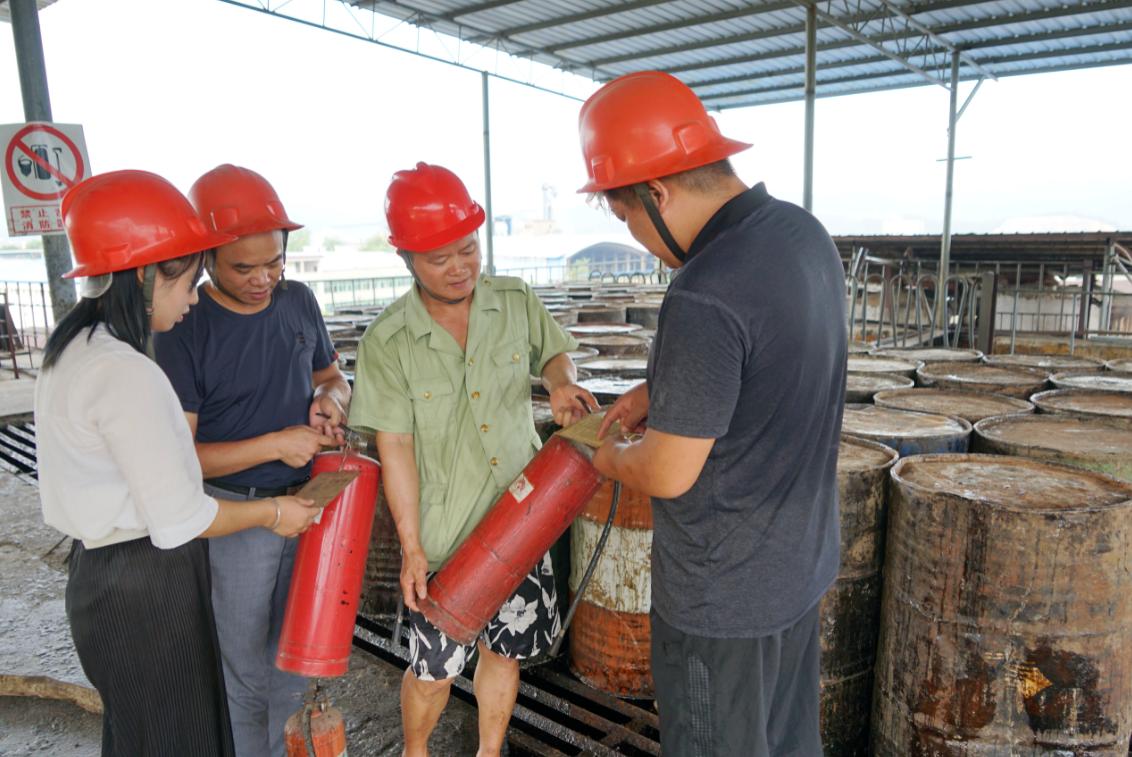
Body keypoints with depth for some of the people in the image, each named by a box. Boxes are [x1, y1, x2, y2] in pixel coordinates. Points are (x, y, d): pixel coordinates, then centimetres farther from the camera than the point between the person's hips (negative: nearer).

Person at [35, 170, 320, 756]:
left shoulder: (73, 351, 4)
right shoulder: (126, 374, -26)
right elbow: (177, 520, -24)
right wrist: (273, 513, -10)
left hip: (100, 572, 9)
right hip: (145, 591, -9)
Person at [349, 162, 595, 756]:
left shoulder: (516, 301, -5)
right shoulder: (386, 343, -13)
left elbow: (553, 353, 12)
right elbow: (395, 449, -12)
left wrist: (561, 382, -12)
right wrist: (411, 548, -11)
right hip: (442, 536, -3)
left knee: (504, 649, 19)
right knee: (434, 669, 12)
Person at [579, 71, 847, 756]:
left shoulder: (704, 296, -31)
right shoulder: (805, 232, -2)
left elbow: (668, 474, -22)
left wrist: (612, 457, -2)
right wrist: (660, 390, 9)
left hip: (723, 595, -8)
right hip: (802, 563, 8)